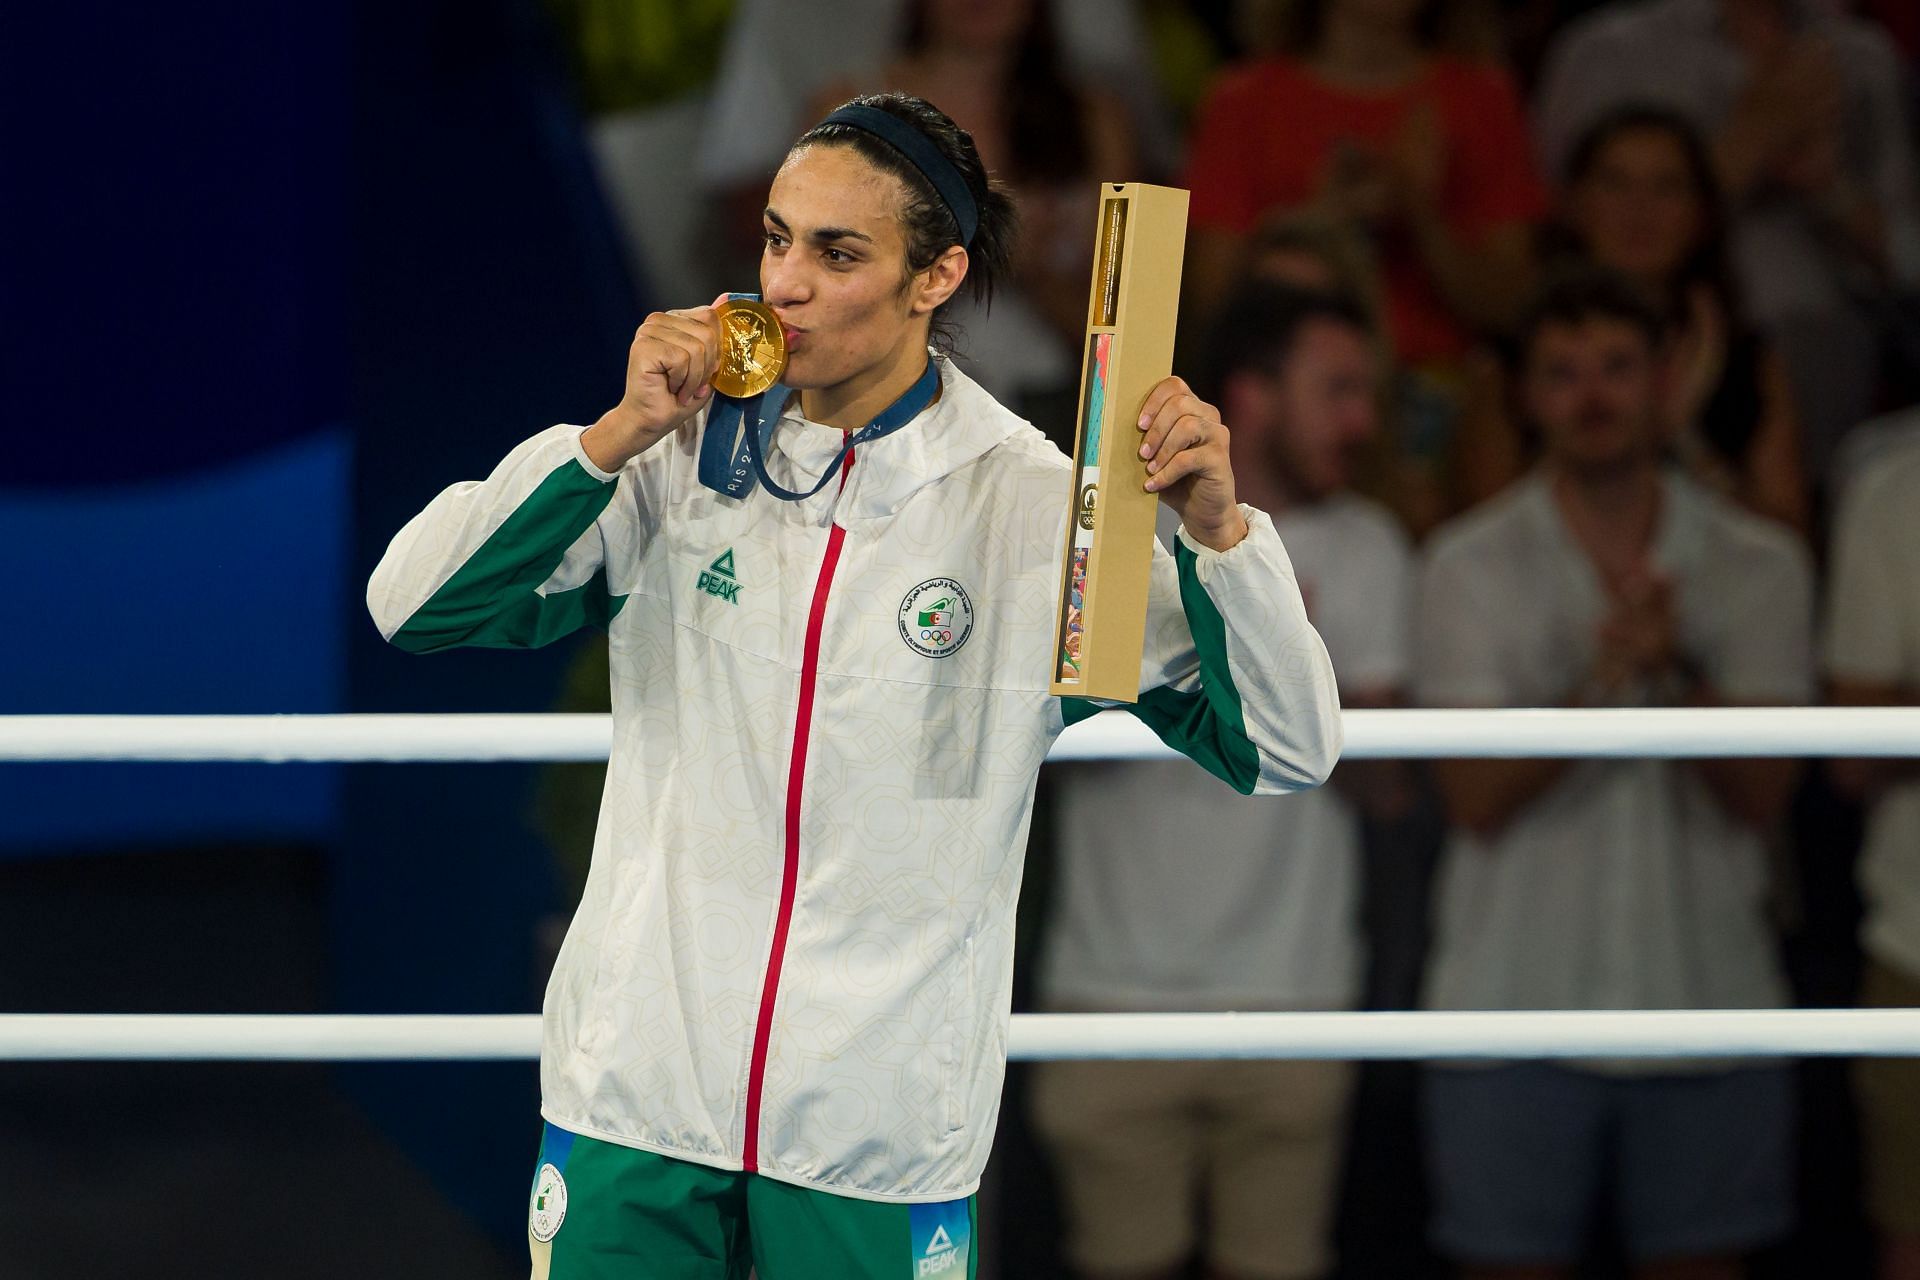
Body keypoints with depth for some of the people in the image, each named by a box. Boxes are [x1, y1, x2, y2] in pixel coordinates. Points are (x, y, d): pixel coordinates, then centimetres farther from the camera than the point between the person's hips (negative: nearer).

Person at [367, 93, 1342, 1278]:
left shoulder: (1035, 508, -3)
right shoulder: (680, 460, 3)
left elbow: (1286, 753, -3)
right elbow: (411, 604, -3)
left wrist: (1217, 531, -19)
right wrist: (616, 438, -11)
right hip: (638, 1098, 2)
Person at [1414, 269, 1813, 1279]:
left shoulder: (1759, 565, 4)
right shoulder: (1469, 566, 1)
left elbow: (1762, 795, -4)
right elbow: (1478, 798, -7)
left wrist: (1676, 669, -20)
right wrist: (1601, 679, -21)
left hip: (1708, 1002, 1)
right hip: (1515, 1007, -1)